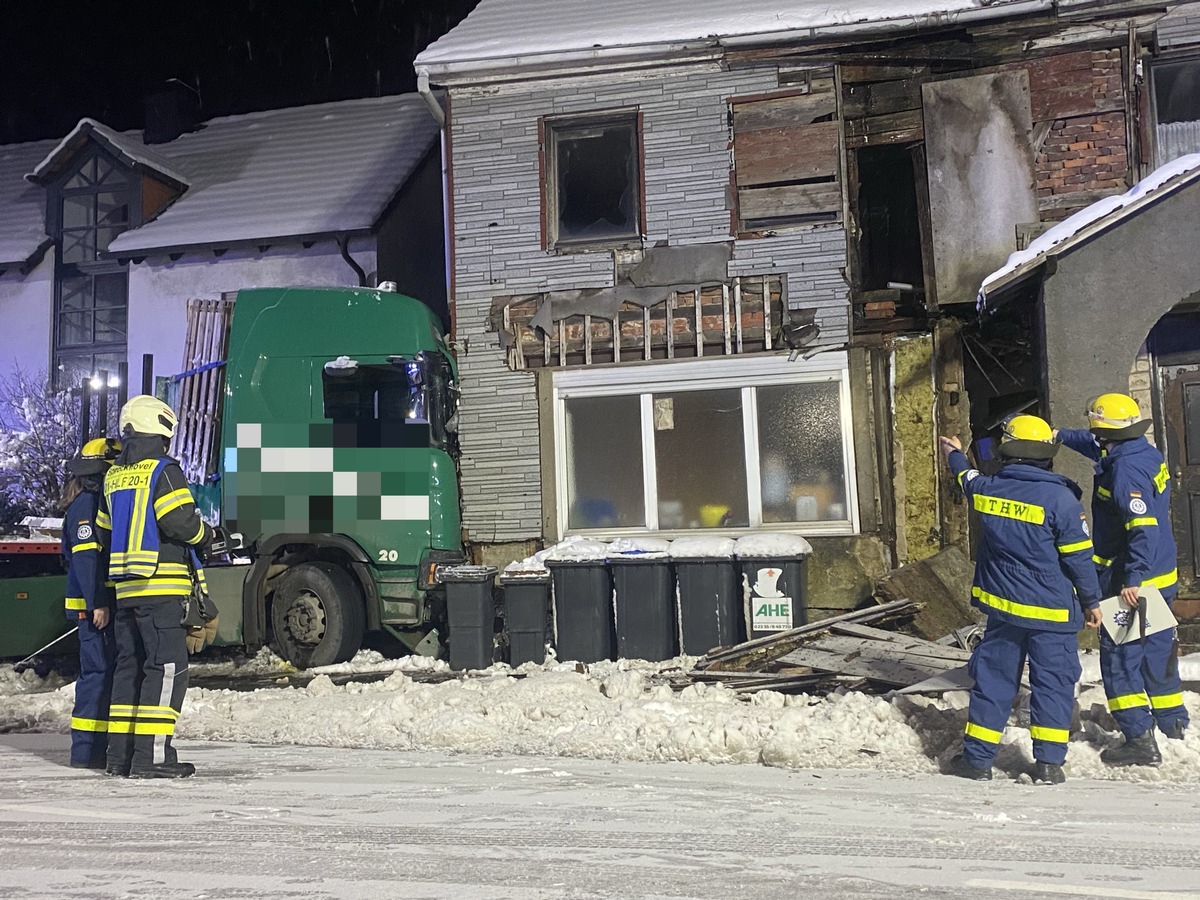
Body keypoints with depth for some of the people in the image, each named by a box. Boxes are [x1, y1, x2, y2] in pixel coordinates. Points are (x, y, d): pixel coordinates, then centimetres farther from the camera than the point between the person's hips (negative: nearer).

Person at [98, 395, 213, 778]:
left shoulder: (113, 477, 16)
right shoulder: (163, 470, -9)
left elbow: (106, 530, 18)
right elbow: (181, 522, -17)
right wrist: (205, 534, 1)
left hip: (124, 587, 8)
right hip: (160, 586, -8)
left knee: (130, 664, 13)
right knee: (167, 665, -7)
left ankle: (119, 752, 17)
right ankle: (151, 754, -11)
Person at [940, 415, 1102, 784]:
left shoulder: (987, 489, -2)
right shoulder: (1059, 497, -15)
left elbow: (968, 481, 25)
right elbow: (1079, 557, -9)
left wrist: (956, 457, 46)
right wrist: (1091, 601, 4)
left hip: (1002, 604, 4)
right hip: (1051, 610, -4)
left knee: (993, 677, 11)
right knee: (1053, 682, 7)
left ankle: (977, 756, 15)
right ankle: (1049, 762, 8)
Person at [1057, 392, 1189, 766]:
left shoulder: (1125, 470, -23)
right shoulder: (1146, 453, 6)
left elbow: (1143, 528, -29)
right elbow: (1099, 447, 27)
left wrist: (1133, 579, -30)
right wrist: (1060, 435, 32)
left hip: (1133, 583, -10)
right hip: (1162, 577, 10)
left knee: (1120, 658, -3)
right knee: (1157, 649, 22)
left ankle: (1139, 740, -3)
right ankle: (1173, 721, 36)